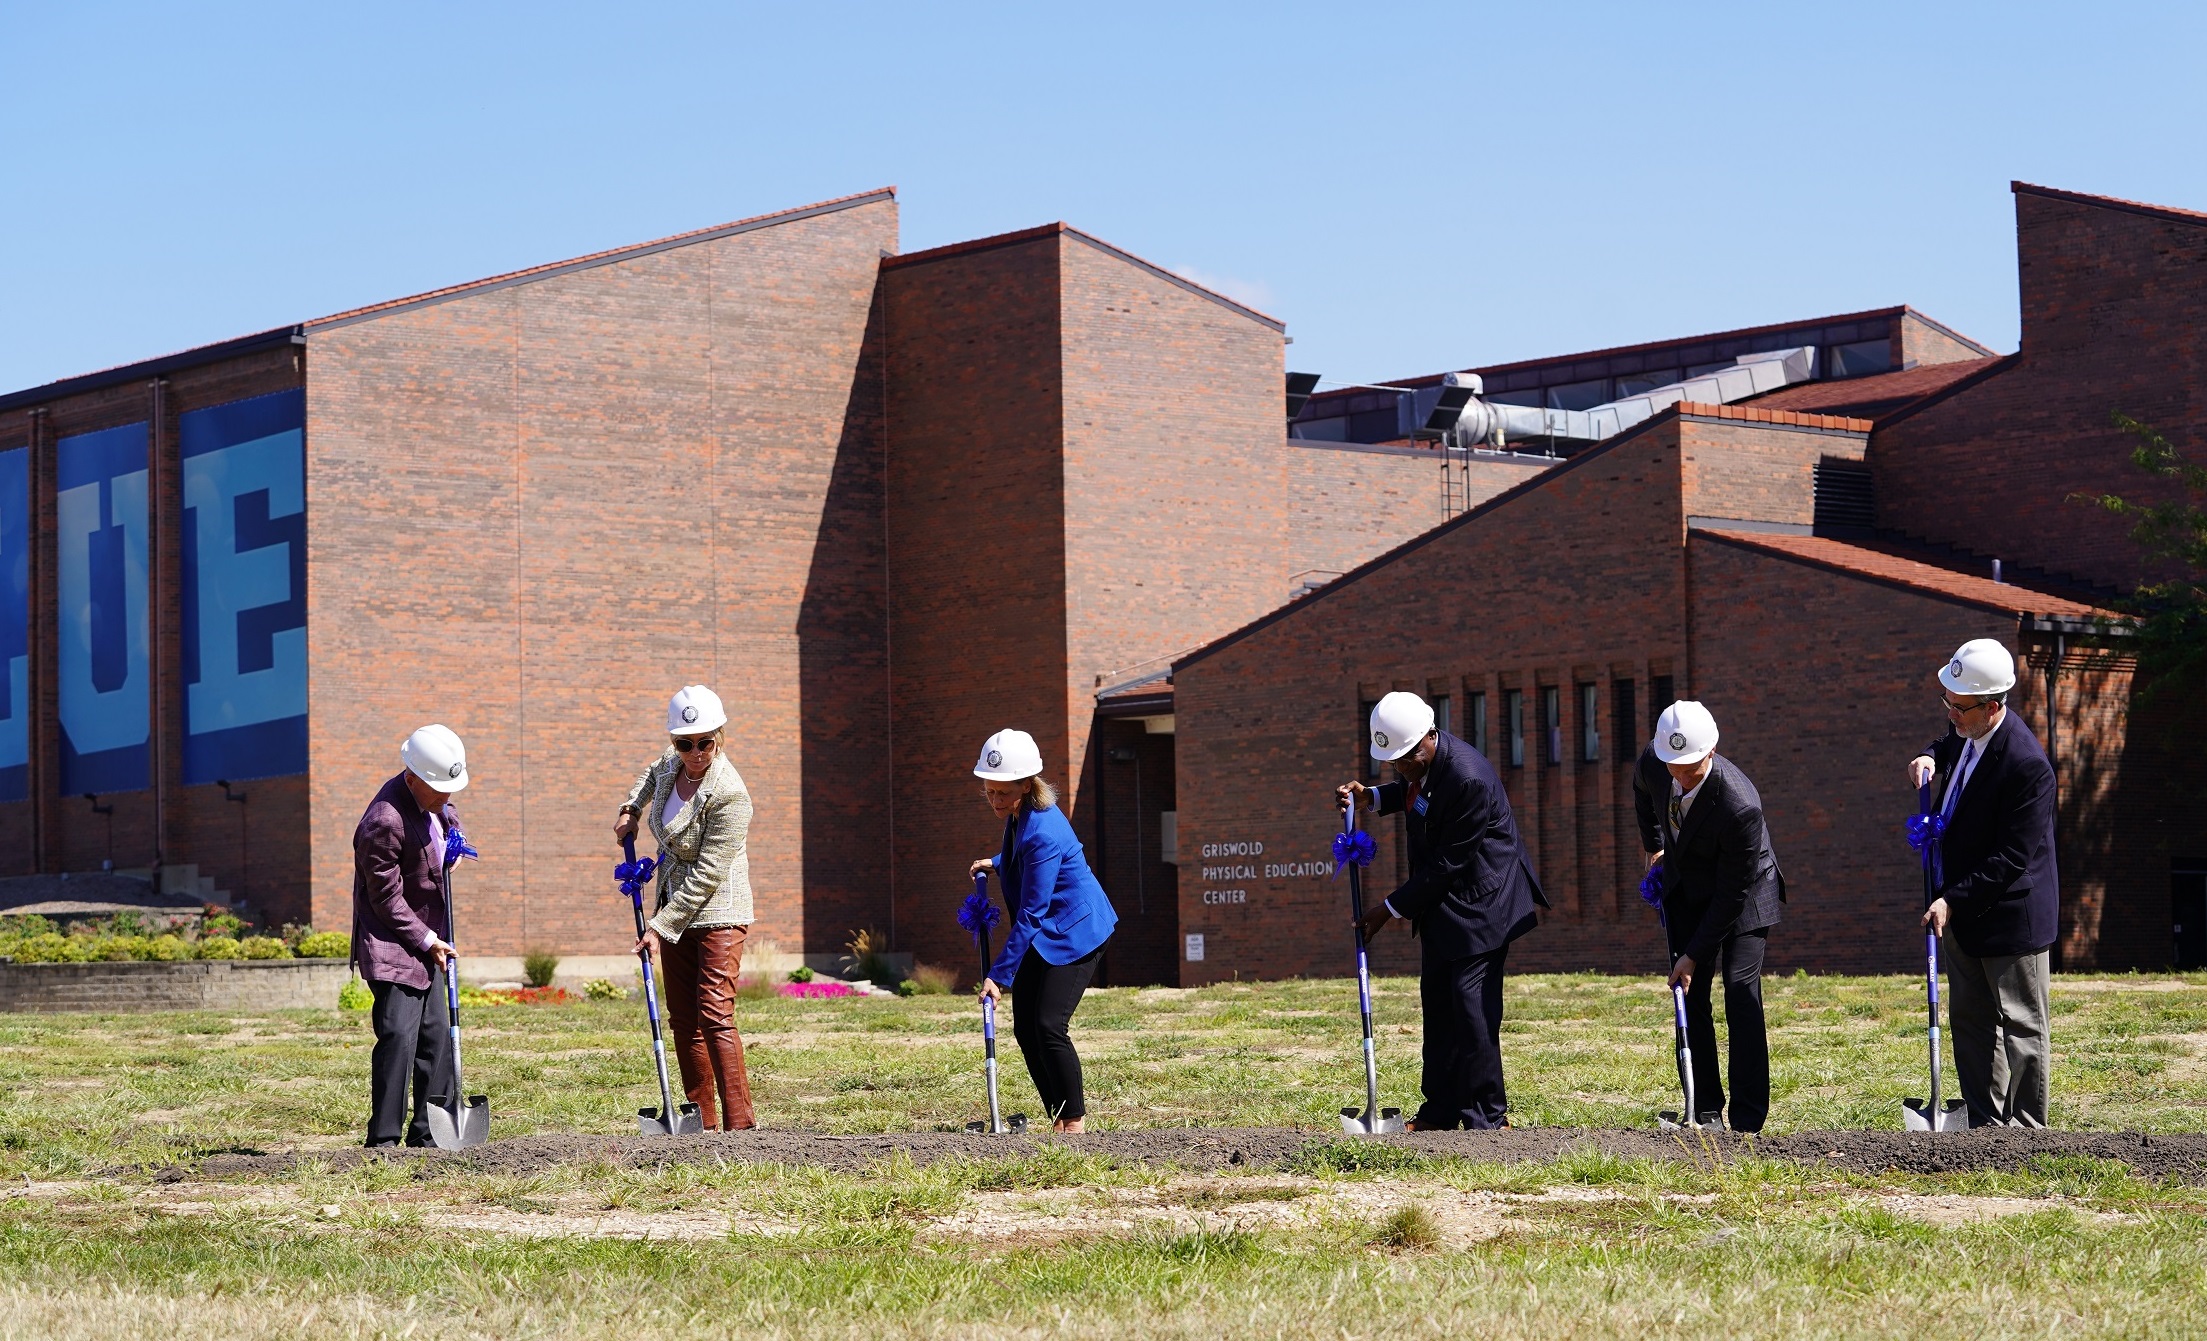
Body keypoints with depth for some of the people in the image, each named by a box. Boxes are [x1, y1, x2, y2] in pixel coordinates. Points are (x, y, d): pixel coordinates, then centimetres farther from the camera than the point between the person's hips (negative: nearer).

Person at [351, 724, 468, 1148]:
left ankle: (428, 1131, 18)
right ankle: (383, 1138, -14)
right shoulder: (384, 823, -24)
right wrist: (426, 941, -14)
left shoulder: (433, 803, 5)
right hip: (392, 946, -10)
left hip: (424, 944, 10)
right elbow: (387, 900, -20)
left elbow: (445, 813, 32)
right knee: (398, 1036, -17)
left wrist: (451, 829, 9)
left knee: (436, 1037, 10)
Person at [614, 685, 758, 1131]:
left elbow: (706, 875, -24)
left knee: (714, 1013, -17)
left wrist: (661, 927, -23)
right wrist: (632, 809, 13)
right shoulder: (672, 763, 0)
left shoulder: (729, 796, -23)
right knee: (683, 1019, 7)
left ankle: (739, 1123, -19)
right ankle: (701, 1122, 12)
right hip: (675, 906, 8)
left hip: (718, 912, -8)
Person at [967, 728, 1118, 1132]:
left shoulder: (1042, 833, -28)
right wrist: (997, 863, 11)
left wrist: (999, 974, -26)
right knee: (1025, 1029, 5)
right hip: (1042, 935, 10)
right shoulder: (1019, 814, 0)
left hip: (1075, 932, -10)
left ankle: (1074, 1119, -6)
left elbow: (1030, 915, -27)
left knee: (1049, 1027, -17)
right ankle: (1059, 1116, 12)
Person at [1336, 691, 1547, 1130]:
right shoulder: (1419, 759, -3)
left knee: (1470, 1001, -11)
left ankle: (1487, 1117, -4)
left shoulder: (1468, 779, -30)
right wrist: (1370, 796, 2)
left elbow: (1447, 864, -25)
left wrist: (1391, 909, -18)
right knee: (1437, 999, 12)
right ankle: (1441, 1111, 19)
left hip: (1479, 899, -10)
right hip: (1440, 897, 10)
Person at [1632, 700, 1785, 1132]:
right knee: (1690, 997, 0)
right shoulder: (1652, 761, -19)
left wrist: (1695, 954, -23)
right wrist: (1654, 846, 14)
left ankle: (1748, 1121, -13)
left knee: (1741, 994, -15)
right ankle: (1706, 1114, 4)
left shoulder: (1740, 805, -36)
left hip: (1743, 892, -5)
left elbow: (1732, 893, -27)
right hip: (1686, 889, 5)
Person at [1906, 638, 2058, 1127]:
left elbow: (2011, 860, -26)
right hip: (1960, 908, 9)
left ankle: (2026, 1131, 10)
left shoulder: (2027, 766, -27)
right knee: (1969, 1022, 14)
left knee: (2020, 1025, 2)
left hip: (2010, 913, -9)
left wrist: (1953, 900, -24)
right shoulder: (1964, 730, -1)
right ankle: (1984, 1125, 23)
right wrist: (1929, 758, 4)